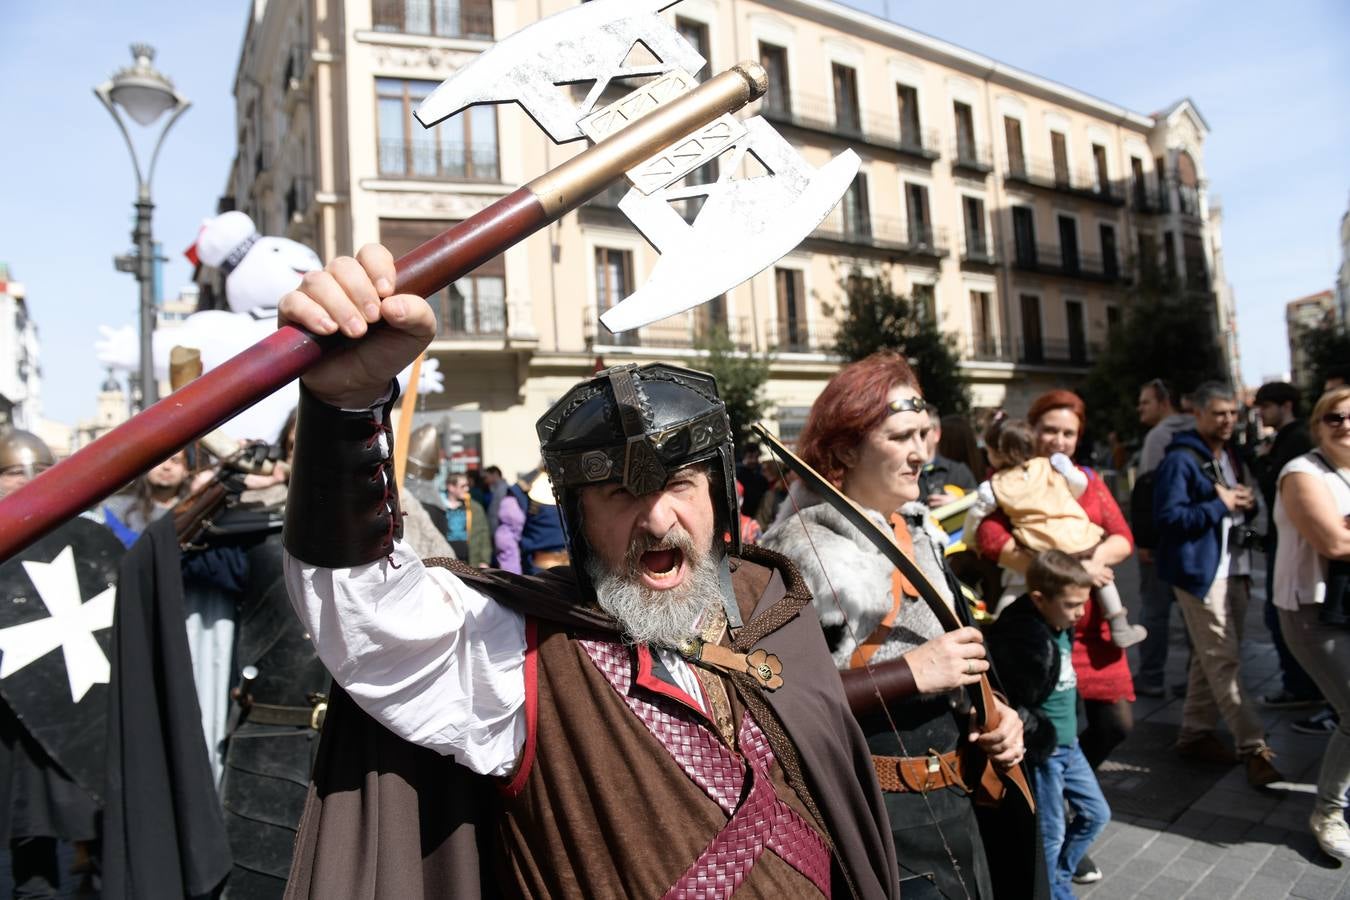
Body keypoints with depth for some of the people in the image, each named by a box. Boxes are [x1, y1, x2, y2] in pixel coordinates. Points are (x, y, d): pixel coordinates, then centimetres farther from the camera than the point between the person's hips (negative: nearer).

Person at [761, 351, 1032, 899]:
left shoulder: (920, 532, 9)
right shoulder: (804, 548, -18)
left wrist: (993, 710, 4)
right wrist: (910, 673, -25)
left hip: (954, 803, 8)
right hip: (875, 821, -8)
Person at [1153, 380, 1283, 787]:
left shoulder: (1232, 457, 17)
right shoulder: (1181, 459, -11)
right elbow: (1167, 516, -19)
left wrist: (1248, 503, 4)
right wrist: (1220, 505, -18)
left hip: (1234, 569, 9)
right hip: (1200, 571, -9)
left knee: (1211, 656, 14)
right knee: (1224, 659, -9)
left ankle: (1195, 732, 23)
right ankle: (1254, 747, -8)